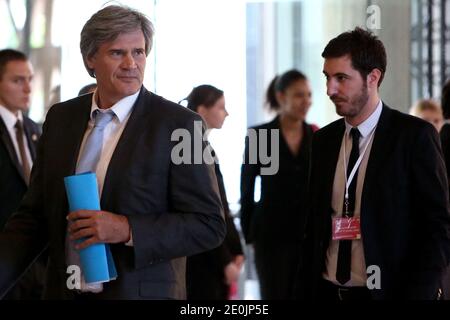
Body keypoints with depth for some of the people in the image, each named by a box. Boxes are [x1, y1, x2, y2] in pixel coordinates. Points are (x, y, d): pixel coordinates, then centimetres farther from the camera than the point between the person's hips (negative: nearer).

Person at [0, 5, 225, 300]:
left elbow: (209, 225, -11)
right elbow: (34, 217, 9)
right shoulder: (60, 118, 5)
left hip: (141, 292, -4)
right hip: (64, 291, 4)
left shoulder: (178, 124, -10)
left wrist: (128, 230, -21)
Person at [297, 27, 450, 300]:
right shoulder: (323, 141, 9)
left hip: (389, 291, -4)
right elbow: (315, 226, 13)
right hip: (328, 291, 5)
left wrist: (418, 295, -17)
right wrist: (306, 291, 4)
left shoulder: (414, 135, -7)